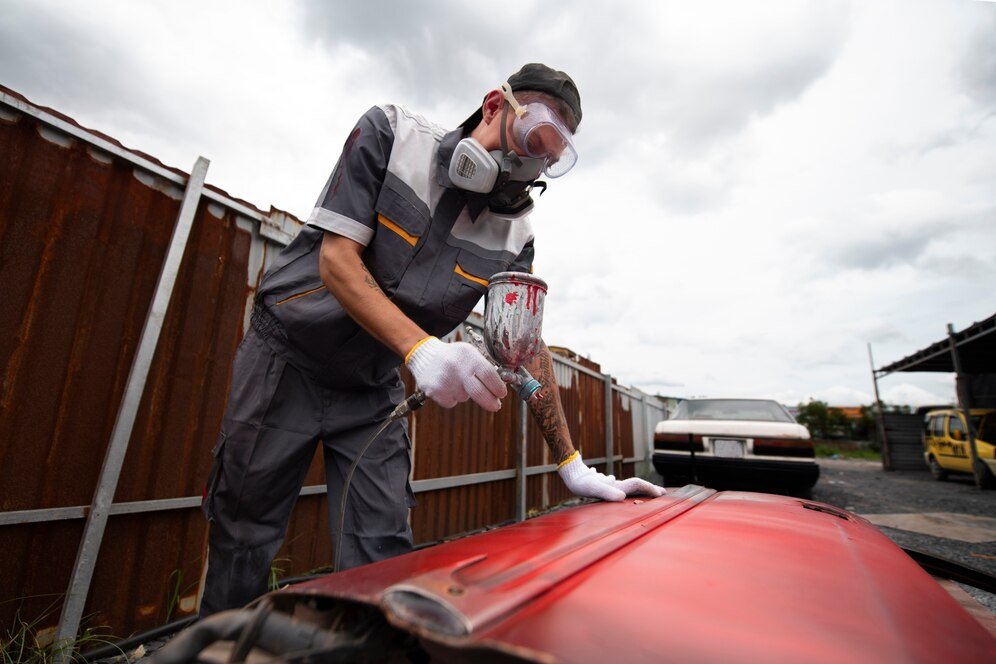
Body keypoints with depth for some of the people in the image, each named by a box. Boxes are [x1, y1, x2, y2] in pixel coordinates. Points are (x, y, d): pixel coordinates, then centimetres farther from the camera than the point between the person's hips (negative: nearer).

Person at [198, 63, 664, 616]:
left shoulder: (514, 237, -6)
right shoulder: (390, 133, -13)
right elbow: (336, 258, -21)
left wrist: (576, 470, -10)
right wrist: (421, 348, -38)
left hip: (373, 388, 2)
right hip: (288, 356, -1)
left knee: (382, 554, 0)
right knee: (243, 532, 9)